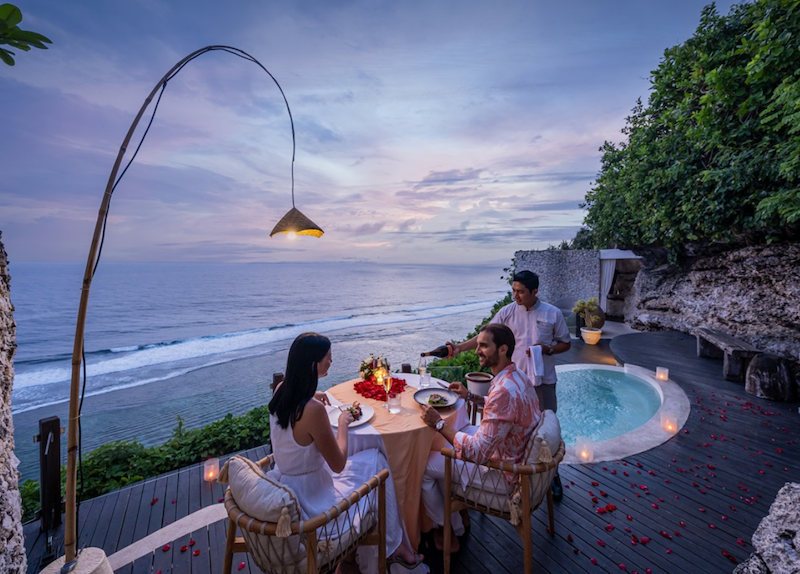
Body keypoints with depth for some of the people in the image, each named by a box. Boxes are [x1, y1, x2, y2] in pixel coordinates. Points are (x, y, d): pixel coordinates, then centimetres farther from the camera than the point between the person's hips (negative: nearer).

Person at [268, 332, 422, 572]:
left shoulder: (281, 390, -9)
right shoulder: (314, 410, -34)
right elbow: (338, 465, -20)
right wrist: (343, 423, -10)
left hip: (283, 489, 8)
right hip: (309, 500, -8)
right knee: (376, 464, 9)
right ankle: (394, 547, 30)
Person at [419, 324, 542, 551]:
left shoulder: (504, 391, -34)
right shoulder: (516, 376, -3)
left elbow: (477, 452, -33)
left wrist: (439, 423, -25)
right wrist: (470, 396, 7)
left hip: (503, 475, -9)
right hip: (518, 460, 9)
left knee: (423, 465, -2)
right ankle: (454, 525, 29)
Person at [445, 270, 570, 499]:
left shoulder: (553, 313, -5)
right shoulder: (507, 312, -5)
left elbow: (566, 343, 5)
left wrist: (547, 349, -15)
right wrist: (459, 347, -22)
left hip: (543, 381, 0)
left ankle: (552, 476, 34)